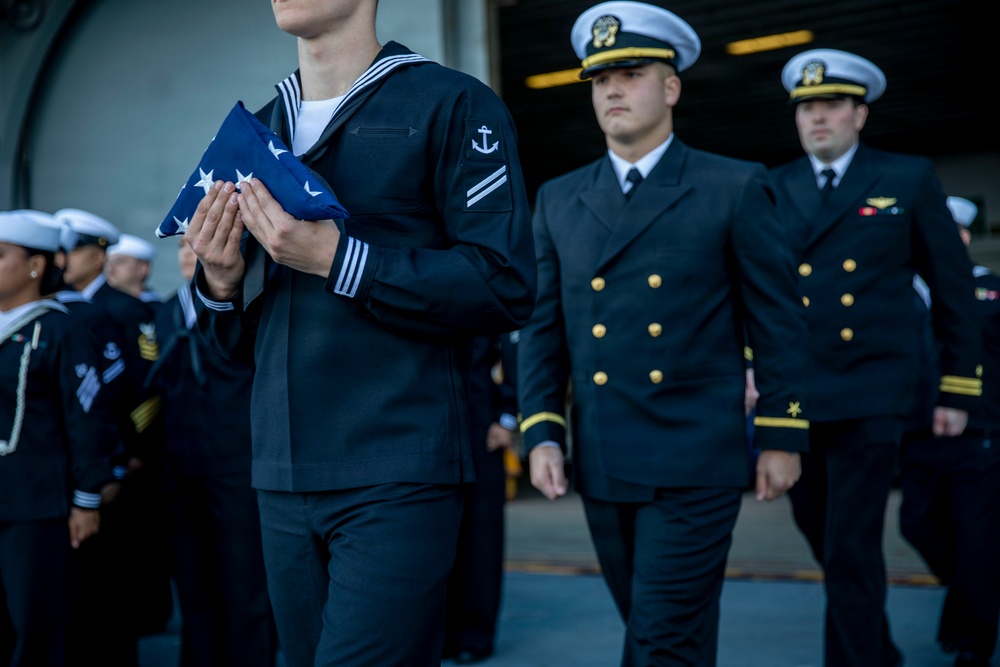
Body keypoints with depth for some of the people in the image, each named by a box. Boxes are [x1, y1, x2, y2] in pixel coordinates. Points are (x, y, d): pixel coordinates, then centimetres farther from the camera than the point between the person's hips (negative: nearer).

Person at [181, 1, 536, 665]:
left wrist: (339, 260, -18)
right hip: (283, 479, 6)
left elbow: (507, 287, -13)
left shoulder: (452, 105, -3)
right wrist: (221, 283, -3)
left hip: (397, 478, -6)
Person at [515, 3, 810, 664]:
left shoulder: (735, 187, -2)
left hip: (696, 466, -4)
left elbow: (779, 320, 0)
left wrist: (782, 437, -2)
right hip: (601, 467, 4)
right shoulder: (559, 199, 9)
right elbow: (543, 327, 9)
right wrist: (542, 434, 1)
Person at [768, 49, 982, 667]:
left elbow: (953, 288, 3)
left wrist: (958, 389, 2)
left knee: (851, 553, -9)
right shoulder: (774, 190, 8)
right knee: (825, 541, 17)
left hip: (869, 397, -4)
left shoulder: (910, 179, 1)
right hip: (792, 398, 4)